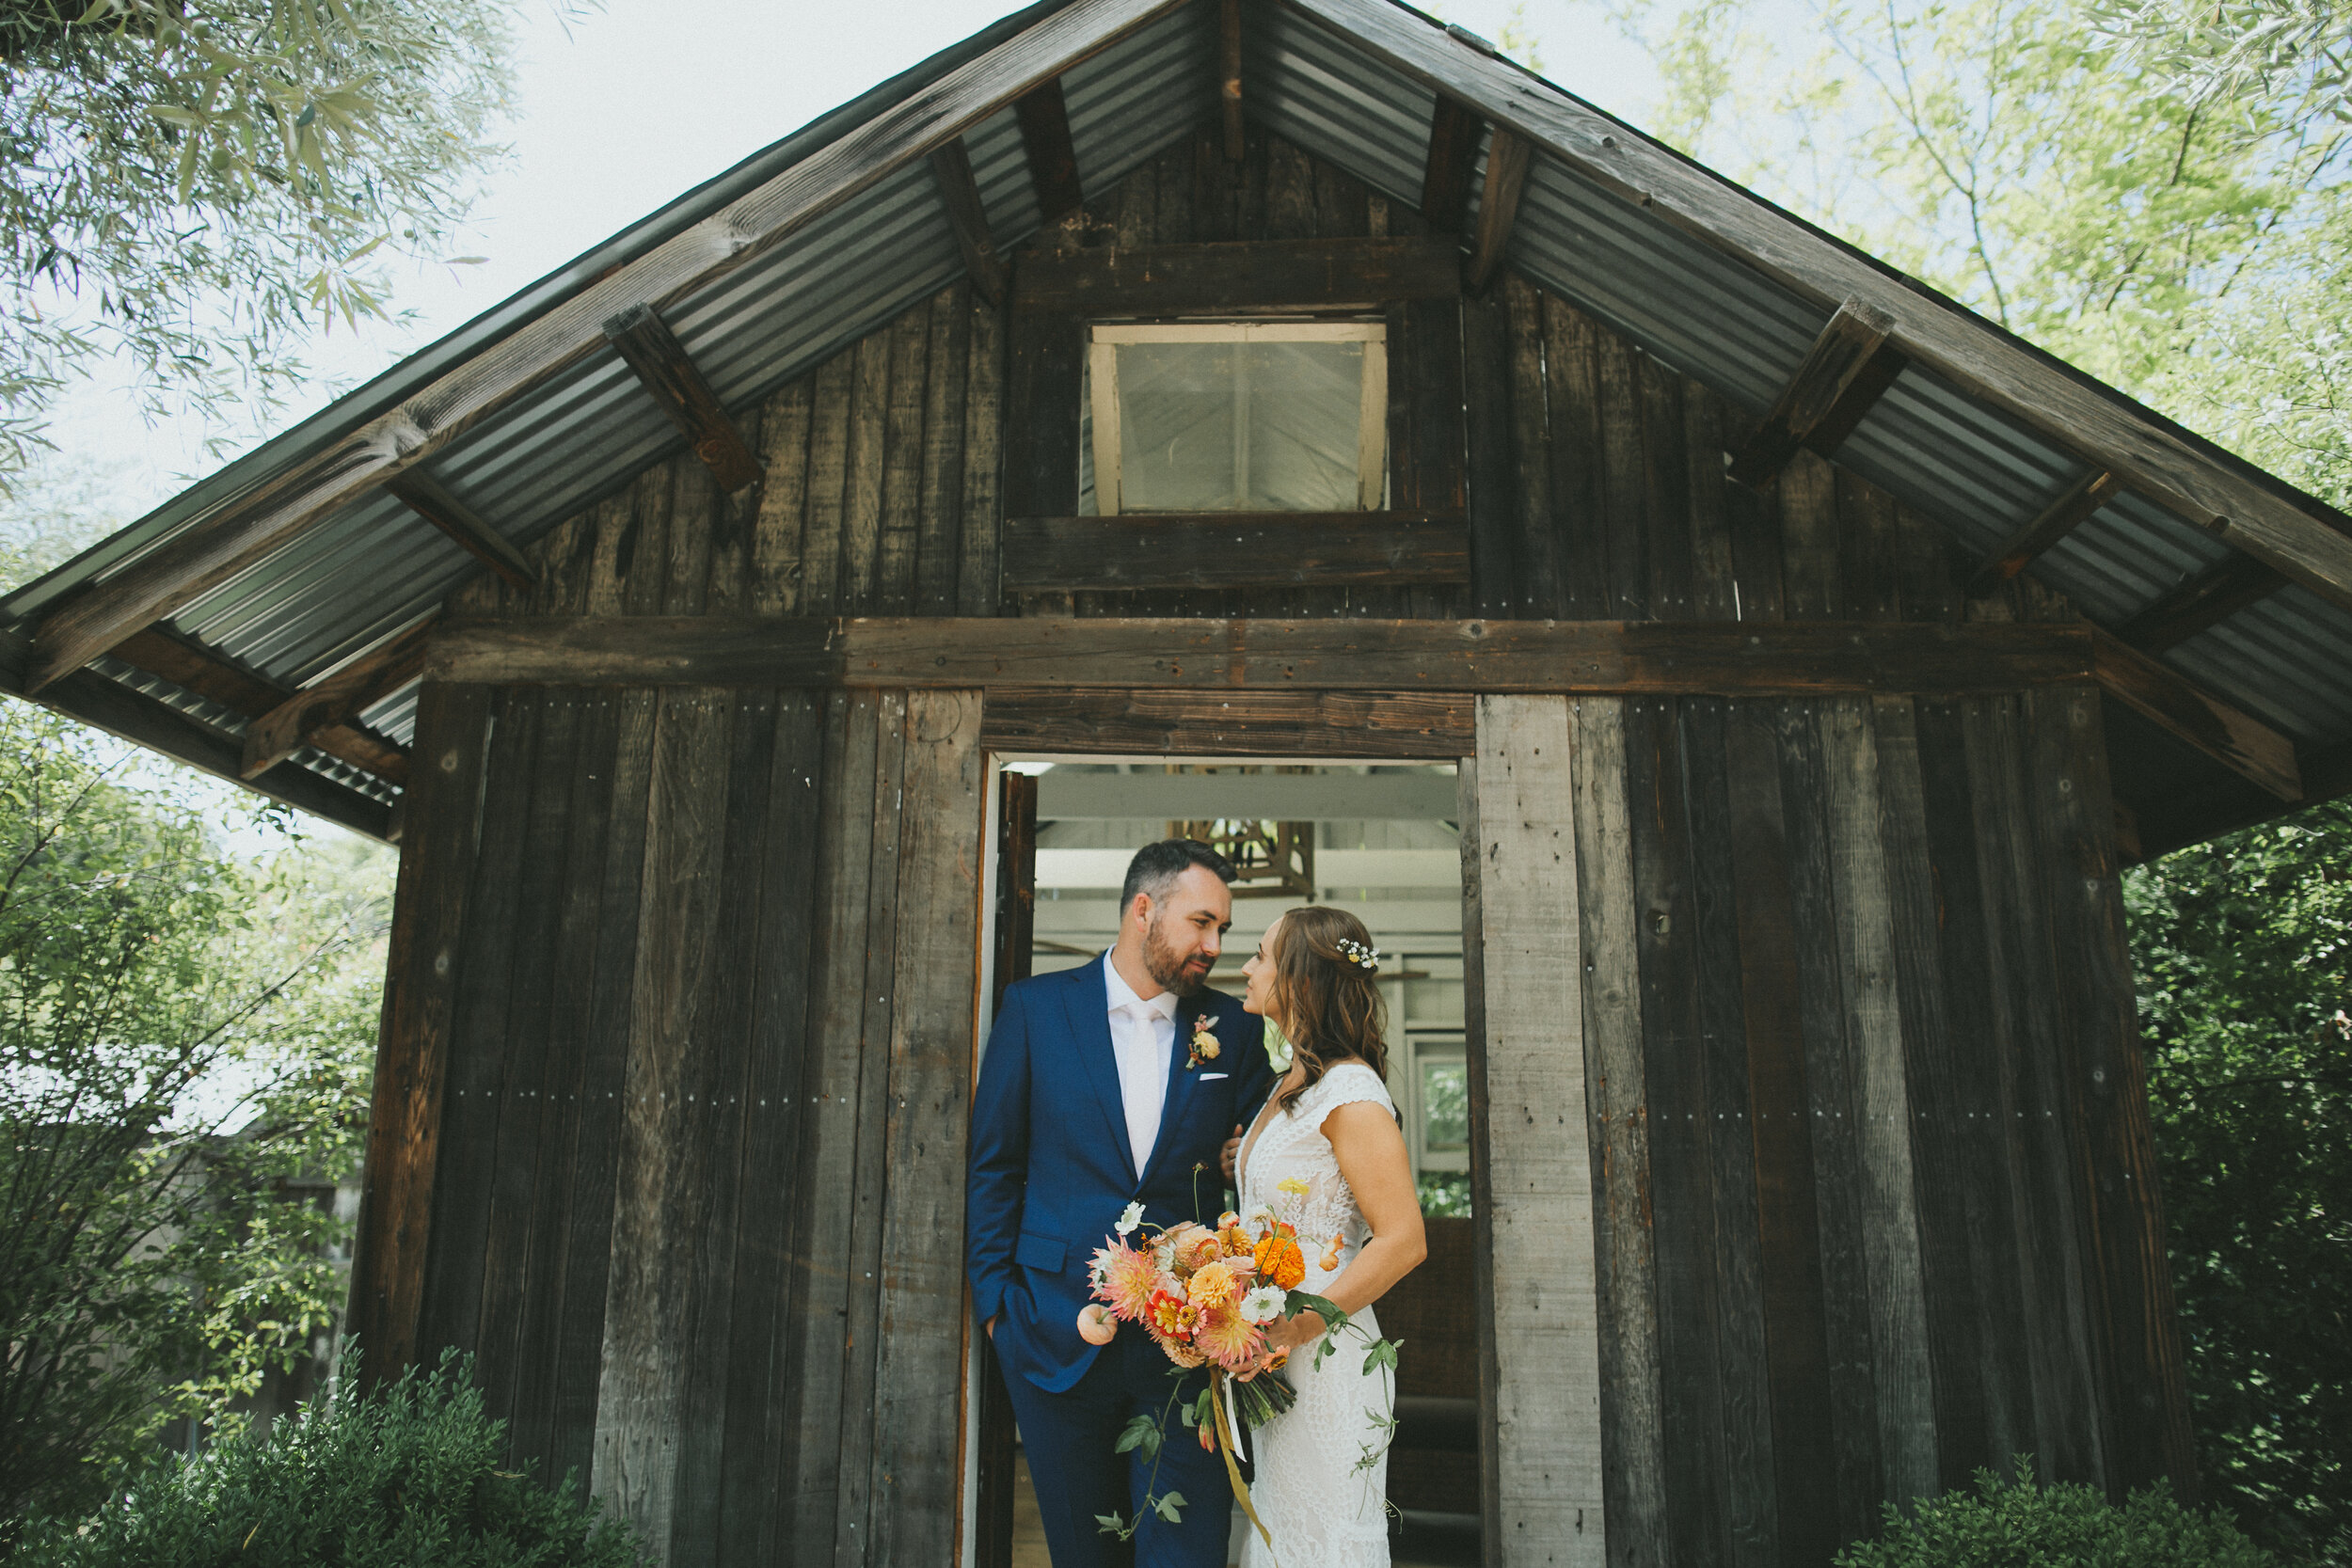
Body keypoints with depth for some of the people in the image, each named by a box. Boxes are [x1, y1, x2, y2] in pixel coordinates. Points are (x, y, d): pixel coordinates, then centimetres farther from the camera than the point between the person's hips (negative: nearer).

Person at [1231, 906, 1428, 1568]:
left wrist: (1293, 1329, -20)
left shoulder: (1351, 1092, -16)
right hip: (1268, 1362, 9)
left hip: (1322, 1359, -8)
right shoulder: (1290, 1086, 13)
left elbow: (1403, 1242, -20)